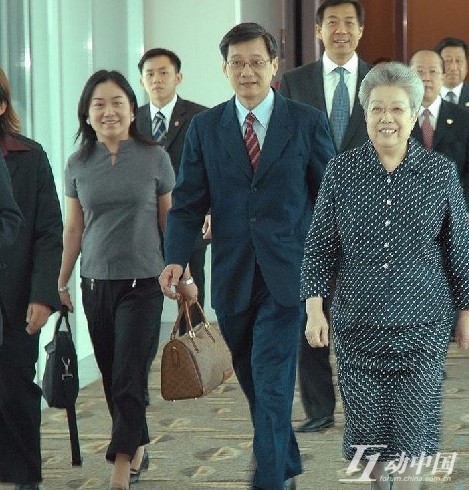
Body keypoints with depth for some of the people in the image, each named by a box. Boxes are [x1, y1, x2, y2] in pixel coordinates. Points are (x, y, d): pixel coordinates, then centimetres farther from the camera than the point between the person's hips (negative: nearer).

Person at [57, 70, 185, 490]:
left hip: (143, 283, -3)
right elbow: (73, 229, 10)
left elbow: (170, 221, 3)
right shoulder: (79, 164, 4)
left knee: (129, 377, -7)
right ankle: (138, 449, 27)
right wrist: (60, 282, 12)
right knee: (111, 376, 9)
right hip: (96, 283, 3)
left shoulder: (154, 158, -3)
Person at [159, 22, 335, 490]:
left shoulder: (307, 122, 0)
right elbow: (187, 202, 3)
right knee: (254, 382, 14)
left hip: (286, 274, -3)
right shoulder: (205, 127, 6)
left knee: (271, 382, -10)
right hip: (232, 276, 3)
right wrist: (175, 258, -11)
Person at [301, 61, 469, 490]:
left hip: (422, 325, -1)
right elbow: (319, 246, 2)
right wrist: (315, 308, -5)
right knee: (368, 429, 8)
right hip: (358, 325, 1)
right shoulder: (340, 171, 0)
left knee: (412, 431, -1)